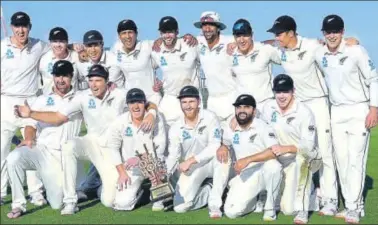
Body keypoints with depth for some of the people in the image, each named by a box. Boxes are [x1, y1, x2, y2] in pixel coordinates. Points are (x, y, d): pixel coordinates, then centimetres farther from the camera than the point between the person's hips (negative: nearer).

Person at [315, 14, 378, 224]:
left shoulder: (356, 51, -14)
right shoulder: (318, 54, -1)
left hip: (359, 111, -5)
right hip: (336, 112, 5)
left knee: (356, 160, -7)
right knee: (341, 160, 7)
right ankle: (351, 205, 17)